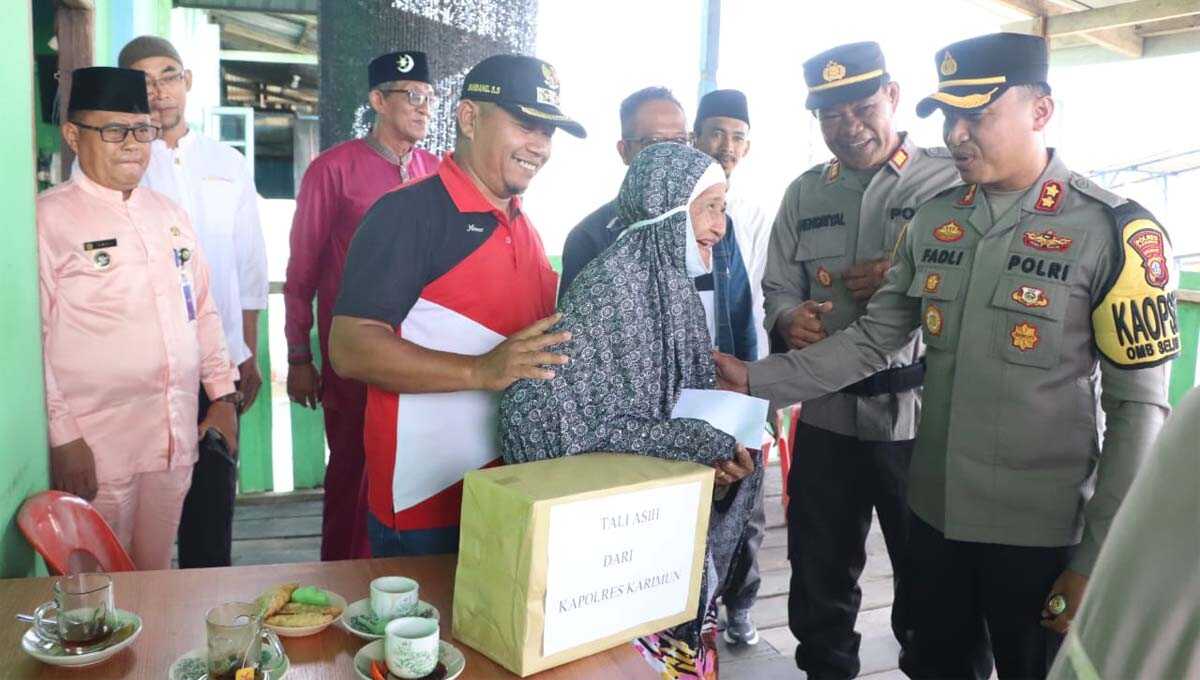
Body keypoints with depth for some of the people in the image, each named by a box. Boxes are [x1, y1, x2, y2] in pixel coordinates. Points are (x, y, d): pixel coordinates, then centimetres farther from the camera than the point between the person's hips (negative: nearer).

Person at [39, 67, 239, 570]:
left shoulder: (168, 214, 12)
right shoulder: (48, 218, -6)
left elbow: (202, 309, 16)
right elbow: (32, 337, -10)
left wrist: (223, 395, 12)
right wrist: (63, 438, -13)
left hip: (176, 437, 5)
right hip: (94, 446, -5)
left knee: (157, 575, 16)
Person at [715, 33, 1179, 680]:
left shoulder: (1114, 232, -12)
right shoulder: (934, 220, 3)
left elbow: (1136, 408, -12)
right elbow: (871, 340, 4)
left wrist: (1098, 559, -12)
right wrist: (759, 380, -8)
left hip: (1041, 533, -4)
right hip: (934, 513, 4)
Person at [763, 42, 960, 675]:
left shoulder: (953, 177, -3)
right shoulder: (804, 194, 11)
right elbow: (779, 289, 11)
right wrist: (789, 319, -11)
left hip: (921, 414, -4)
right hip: (827, 414, 4)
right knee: (820, 575, 16)